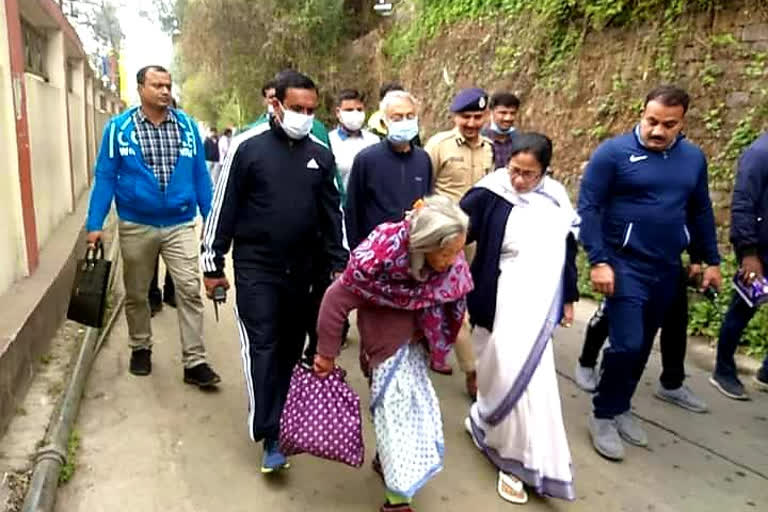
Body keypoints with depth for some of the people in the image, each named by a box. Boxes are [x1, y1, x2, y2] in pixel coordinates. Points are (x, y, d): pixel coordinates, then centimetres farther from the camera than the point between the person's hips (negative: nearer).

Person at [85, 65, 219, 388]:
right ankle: (140, 348, 35)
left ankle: (194, 362, 1)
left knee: (190, 290, -6)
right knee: (136, 293, 14)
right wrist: (94, 224, -5)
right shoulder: (119, 127, -4)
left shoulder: (187, 126, 1)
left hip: (180, 225, 0)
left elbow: (200, 175, 5)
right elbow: (105, 177, -2)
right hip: (136, 226, 0)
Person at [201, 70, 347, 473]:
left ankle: (279, 419, 30)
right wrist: (213, 264, -3)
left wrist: (339, 265, 8)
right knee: (262, 348, -4)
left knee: (290, 347, 12)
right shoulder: (248, 147, -7)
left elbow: (331, 215, 10)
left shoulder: (321, 155, 5)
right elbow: (224, 208, -4)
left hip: (300, 268, 4)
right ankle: (271, 437, 2)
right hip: (255, 267, -4)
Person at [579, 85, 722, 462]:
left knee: (643, 345, 14)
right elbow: (588, 209, -12)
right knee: (626, 343, -11)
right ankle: (604, 415, 10)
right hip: (625, 265, -5)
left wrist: (712, 261, 14)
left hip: (667, 269, 6)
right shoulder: (613, 153, -10)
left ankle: (621, 408, 31)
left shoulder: (693, 158, 6)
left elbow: (701, 212, 16)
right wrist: (598, 261, -19)